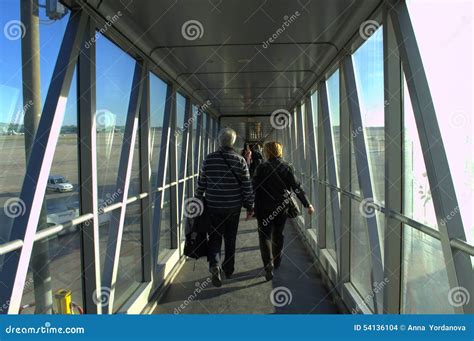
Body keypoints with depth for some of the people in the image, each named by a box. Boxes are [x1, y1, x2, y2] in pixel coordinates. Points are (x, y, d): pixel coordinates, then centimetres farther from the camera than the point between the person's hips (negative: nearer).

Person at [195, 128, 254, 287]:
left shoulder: (209, 159, -5)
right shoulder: (240, 160, -7)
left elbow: (201, 184, 0)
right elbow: (247, 186, -6)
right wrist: (249, 206, 4)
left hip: (213, 206, 0)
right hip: (234, 207, 1)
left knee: (214, 237, 10)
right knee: (230, 238, 16)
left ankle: (215, 265, -12)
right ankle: (228, 269, 29)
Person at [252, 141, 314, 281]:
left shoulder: (262, 167, -9)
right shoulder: (287, 167, -1)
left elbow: (254, 187, -10)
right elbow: (297, 187, -5)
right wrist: (308, 205, 0)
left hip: (265, 208, -3)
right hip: (282, 208, 4)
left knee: (265, 236, 2)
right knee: (278, 234, 18)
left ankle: (268, 264, -14)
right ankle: (276, 262, 32)